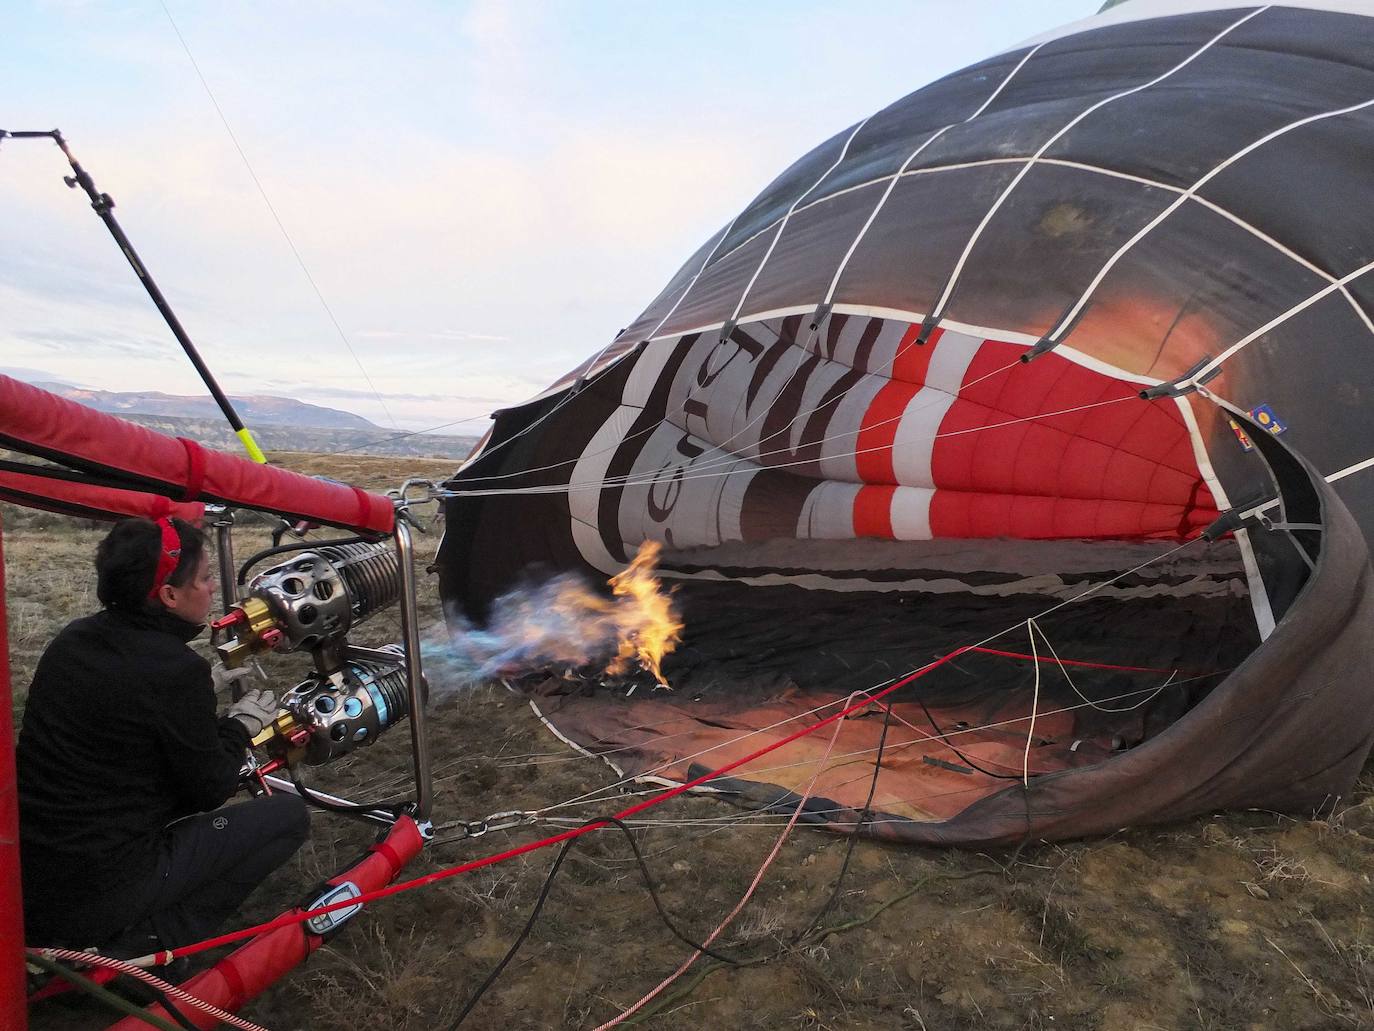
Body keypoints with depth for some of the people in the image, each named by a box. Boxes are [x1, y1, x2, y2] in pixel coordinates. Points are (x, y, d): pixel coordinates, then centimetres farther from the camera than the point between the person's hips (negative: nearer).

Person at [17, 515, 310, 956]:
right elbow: (210, 791, -9)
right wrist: (240, 725, 6)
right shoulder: (177, 669, -21)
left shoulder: (73, 638, 2)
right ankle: (133, 944, -3)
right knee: (287, 815, -1)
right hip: (94, 897, -8)